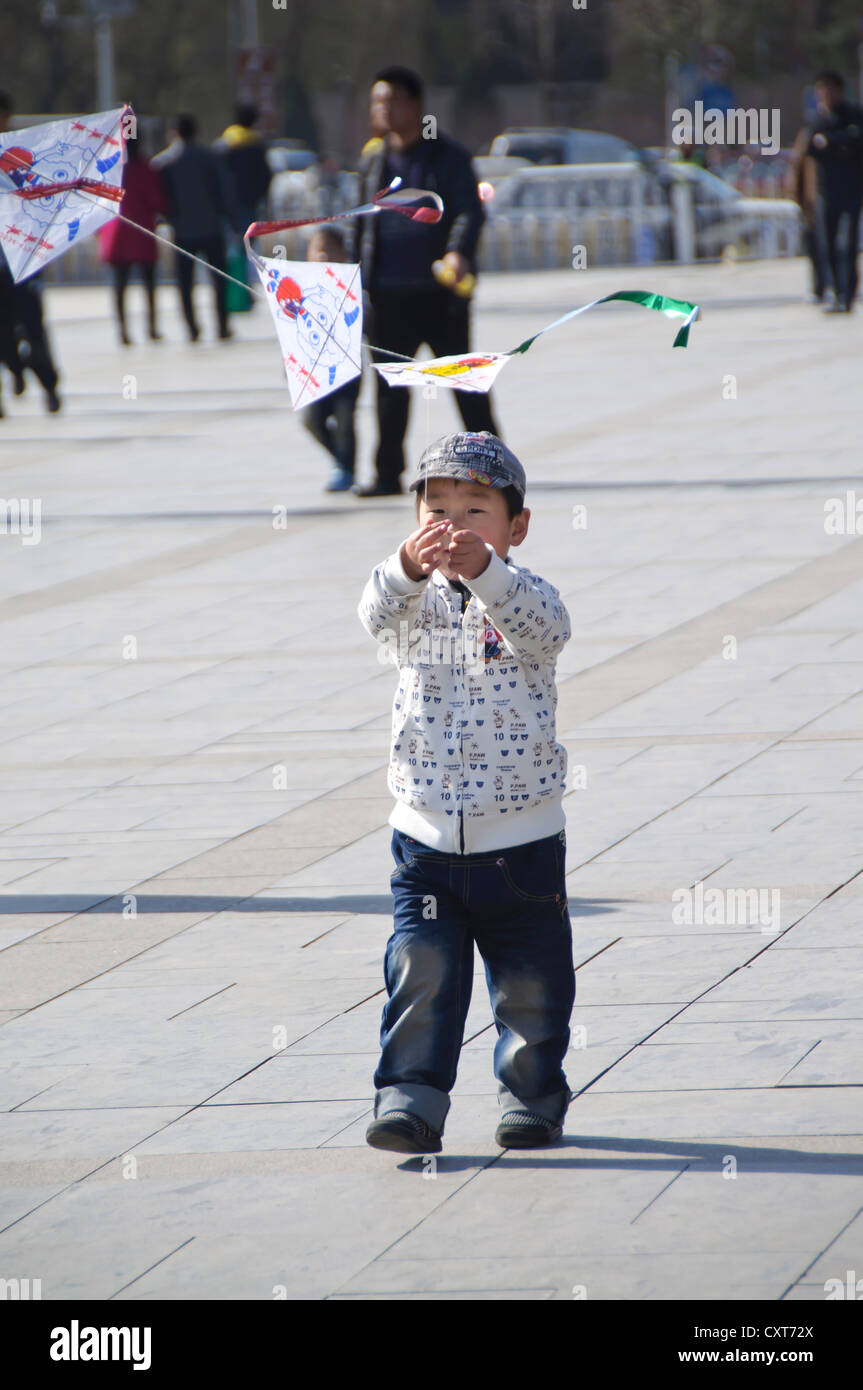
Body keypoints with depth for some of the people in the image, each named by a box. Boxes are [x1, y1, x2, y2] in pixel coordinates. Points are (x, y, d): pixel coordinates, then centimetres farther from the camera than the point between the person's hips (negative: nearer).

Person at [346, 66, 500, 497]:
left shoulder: (448, 158, -1)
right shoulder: (375, 163, 14)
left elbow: (470, 211, -12)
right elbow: (361, 226, 20)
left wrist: (459, 252, -31)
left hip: (440, 295, -4)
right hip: (388, 296, 4)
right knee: (390, 388, 2)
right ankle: (388, 473, 6)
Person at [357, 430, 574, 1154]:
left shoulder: (524, 595, -6)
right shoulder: (418, 603, -1)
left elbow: (543, 627, -30)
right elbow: (379, 615, -24)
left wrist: (482, 570, -50)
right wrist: (408, 568, -49)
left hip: (522, 840, -1)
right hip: (426, 838, 1)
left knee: (532, 984, 9)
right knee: (421, 975, -7)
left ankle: (533, 1095, 26)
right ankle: (411, 1098, -4)